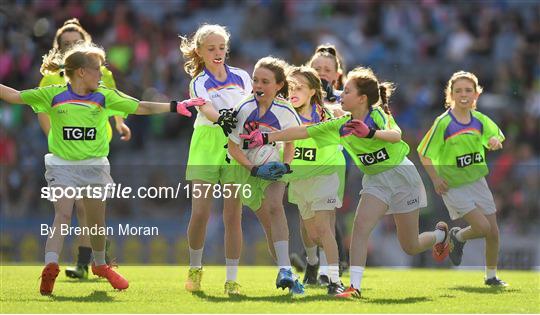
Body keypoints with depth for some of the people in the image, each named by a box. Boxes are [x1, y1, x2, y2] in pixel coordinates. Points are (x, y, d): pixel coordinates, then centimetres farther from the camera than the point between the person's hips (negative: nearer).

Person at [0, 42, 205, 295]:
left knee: (97, 221, 10)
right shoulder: (53, 94, -3)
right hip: (62, 165, -2)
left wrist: (176, 106, -2)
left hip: (94, 166, 2)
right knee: (63, 215, -19)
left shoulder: (104, 96, 2)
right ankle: (50, 267, -30)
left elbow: (141, 108, 3)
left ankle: (100, 264, 35)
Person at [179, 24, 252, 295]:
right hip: (207, 147, -1)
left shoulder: (241, 77, 7)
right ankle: (195, 269, 17)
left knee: (233, 215, -3)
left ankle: (232, 280, 2)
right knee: (200, 213, -6)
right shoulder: (198, 83, -1)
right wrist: (223, 120, -41)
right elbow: (208, 110, -21)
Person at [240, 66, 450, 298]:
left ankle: (440, 234, 38)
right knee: (360, 226, -21)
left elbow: (396, 136, -36)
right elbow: (302, 131, -3)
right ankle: (354, 286, -23)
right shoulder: (341, 126, -1)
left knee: (410, 247, 4)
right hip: (375, 181, 5)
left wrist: (370, 133, -54)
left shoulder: (378, 115, -16)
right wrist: (266, 138, -8)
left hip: (401, 176, -5)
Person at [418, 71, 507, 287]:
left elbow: (496, 135, 16)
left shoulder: (479, 119, -1)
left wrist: (495, 140, -8)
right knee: (482, 226, -17)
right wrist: (435, 179, -15)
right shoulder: (443, 123, -15)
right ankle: (457, 237, 16)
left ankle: (491, 276, 24)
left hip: (477, 181, 5)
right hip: (453, 186, -5)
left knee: (493, 232, 4)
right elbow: (424, 153, -9)